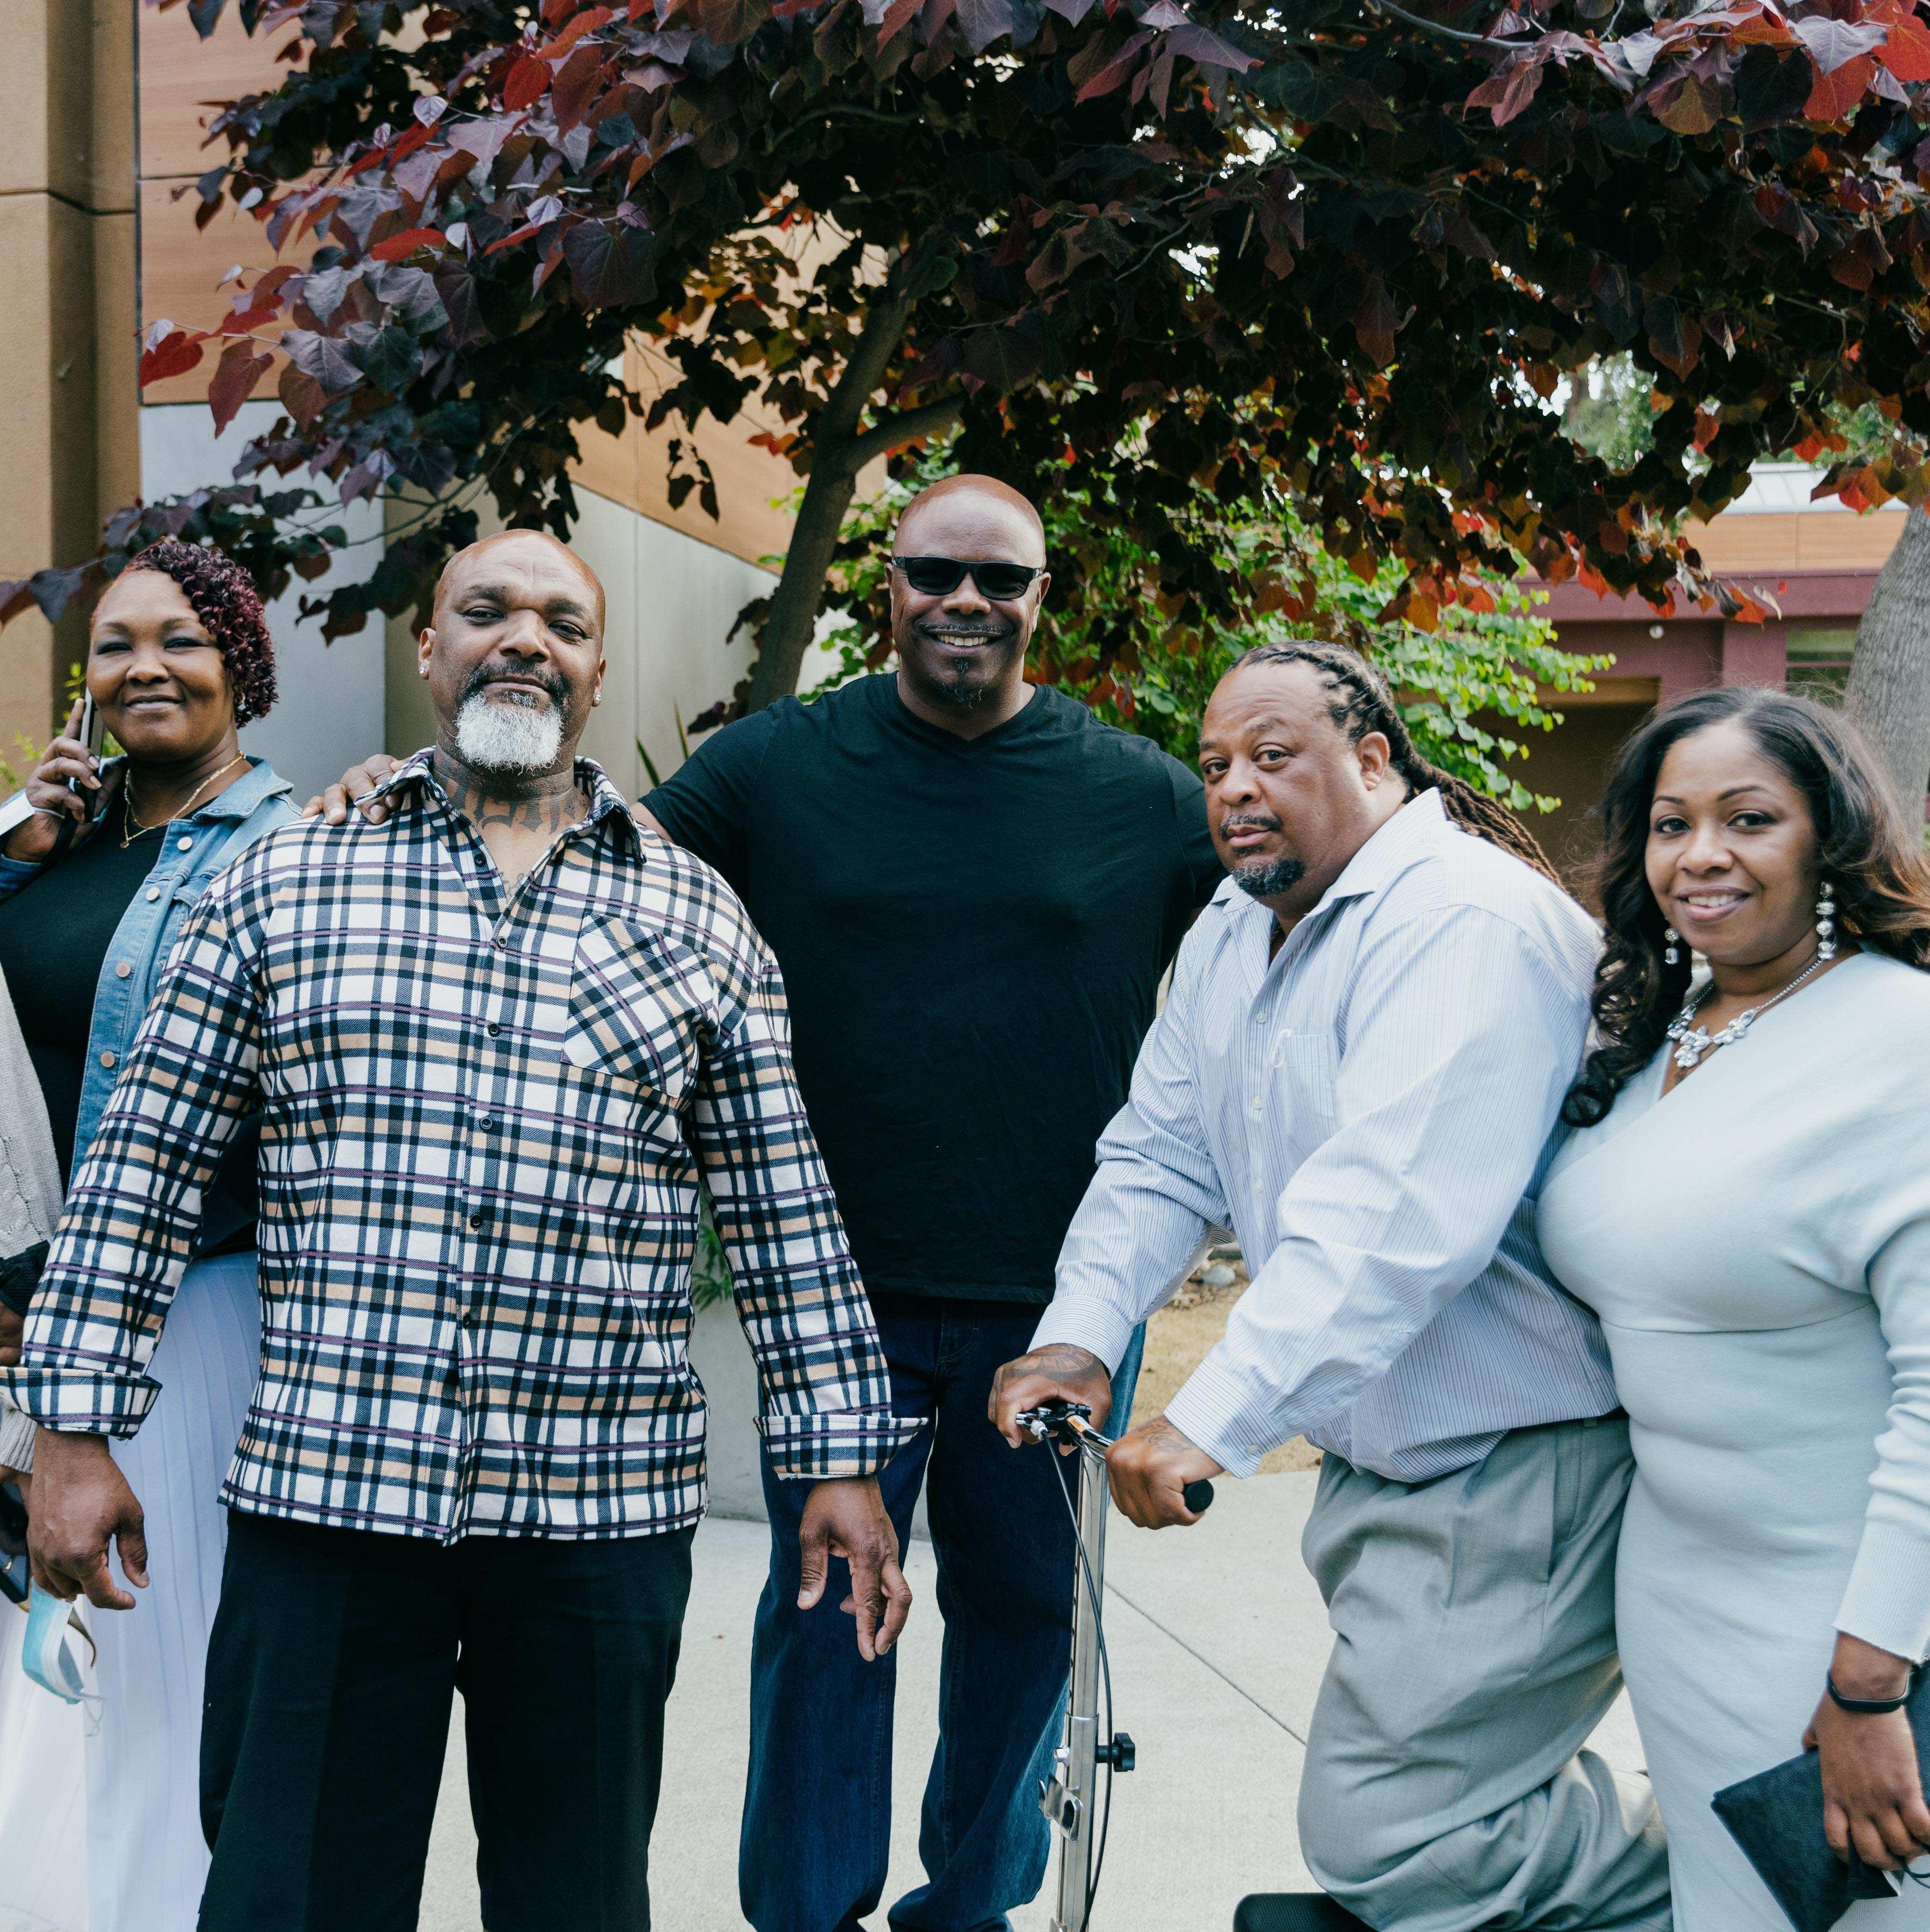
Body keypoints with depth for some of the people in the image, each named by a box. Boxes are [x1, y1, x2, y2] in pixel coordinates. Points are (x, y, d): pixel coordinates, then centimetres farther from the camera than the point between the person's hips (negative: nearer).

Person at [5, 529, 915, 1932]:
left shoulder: (700, 919, 8)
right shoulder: (284, 883, 6)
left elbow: (784, 1210, 8)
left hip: (604, 1507, 1)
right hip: (323, 1493, 0)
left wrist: (840, 1460, 6)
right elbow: (147, 1161, 6)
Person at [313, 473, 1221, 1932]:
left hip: (1056, 1299, 1)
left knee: (1025, 1606, 13)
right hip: (842, 1283, -1)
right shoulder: (777, 764, 2)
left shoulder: (1142, 794, 2)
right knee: (826, 1607, 5)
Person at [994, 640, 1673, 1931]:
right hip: (1377, 1456, 9)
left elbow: (1391, 1215, -31)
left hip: (1511, 1472, -9)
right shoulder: (1233, 933, 10)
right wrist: (1082, 1335, -5)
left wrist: (1215, 1421, -35)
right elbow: (1161, 1156, 11)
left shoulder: (1471, 925, -21)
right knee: (1434, 1777, 19)